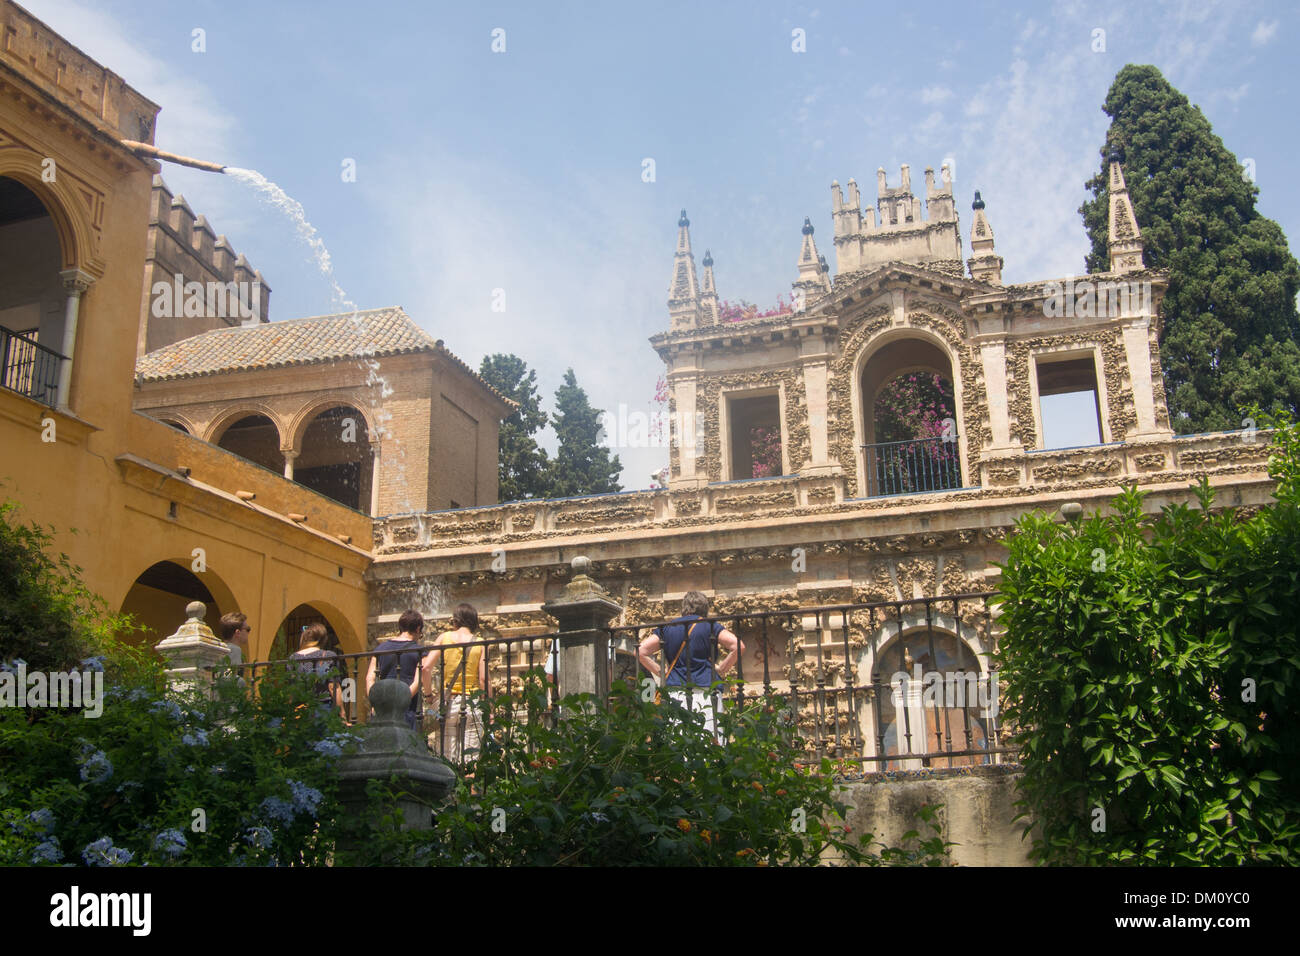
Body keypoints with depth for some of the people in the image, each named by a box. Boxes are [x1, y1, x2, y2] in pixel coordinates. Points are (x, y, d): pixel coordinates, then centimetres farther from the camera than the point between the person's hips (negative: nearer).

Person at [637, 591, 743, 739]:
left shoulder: (666, 628, 14)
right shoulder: (709, 625, 6)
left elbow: (640, 651, 9)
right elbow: (738, 646, -5)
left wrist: (659, 672, 11)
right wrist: (721, 670, 4)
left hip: (675, 690, 3)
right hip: (706, 690, -2)